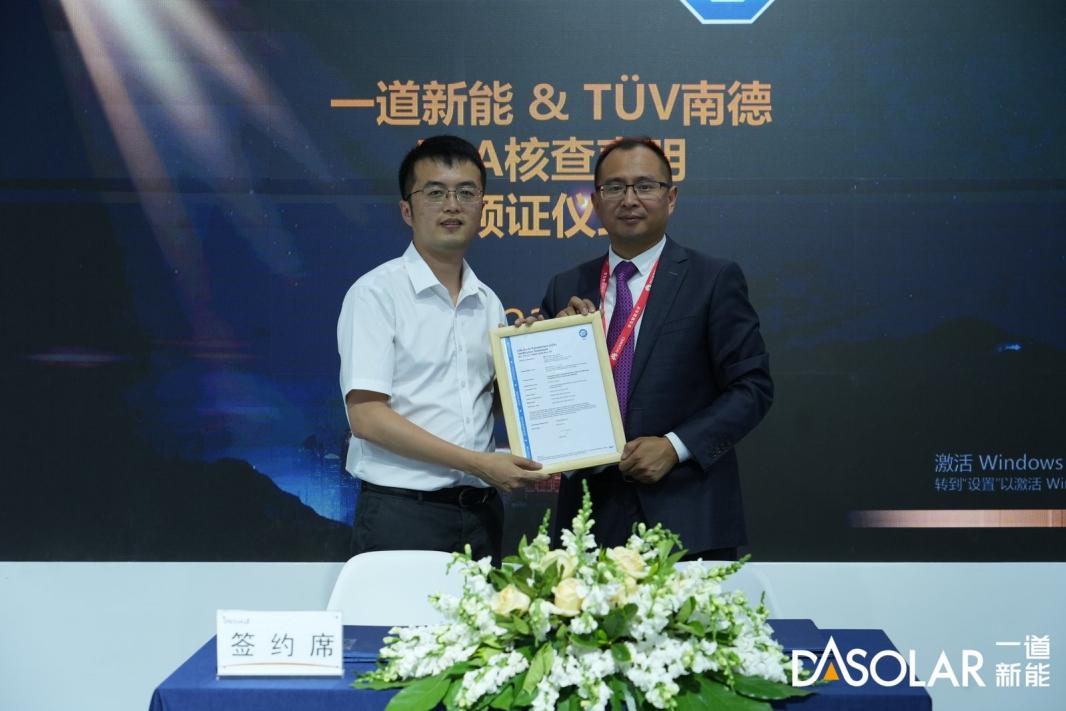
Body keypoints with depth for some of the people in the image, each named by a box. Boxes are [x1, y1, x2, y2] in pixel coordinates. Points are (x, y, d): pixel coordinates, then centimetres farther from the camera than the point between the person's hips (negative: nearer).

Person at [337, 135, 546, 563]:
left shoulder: (488, 303, 11)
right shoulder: (377, 293, -7)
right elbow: (366, 415, -14)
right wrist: (479, 464, -16)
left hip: (480, 511, 6)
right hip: (403, 511, -5)